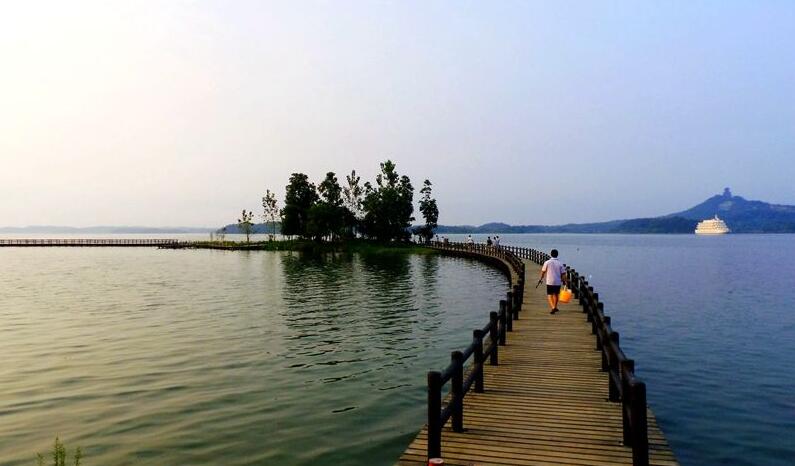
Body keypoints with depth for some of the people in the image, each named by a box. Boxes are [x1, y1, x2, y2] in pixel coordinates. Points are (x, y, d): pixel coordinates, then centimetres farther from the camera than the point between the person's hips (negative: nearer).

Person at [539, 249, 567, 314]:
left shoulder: (547, 262, -5)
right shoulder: (560, 263, -2)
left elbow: (543, 272, 3)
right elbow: (563, 274, -4)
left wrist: (541, 279, 17)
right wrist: (564, 281, 6)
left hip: (549, 282, -2)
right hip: (558, 282, 2)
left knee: (549, 295, 4)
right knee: (556, 294, 20)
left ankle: (552, 307, -16)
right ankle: (555, 307, 32)